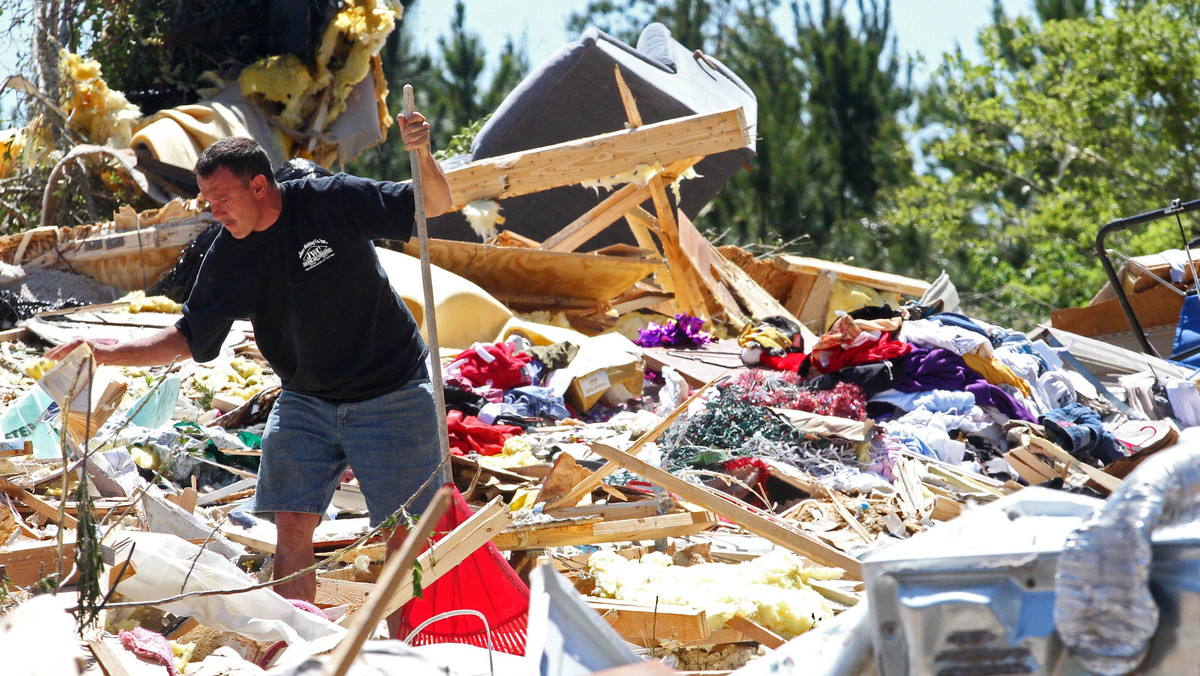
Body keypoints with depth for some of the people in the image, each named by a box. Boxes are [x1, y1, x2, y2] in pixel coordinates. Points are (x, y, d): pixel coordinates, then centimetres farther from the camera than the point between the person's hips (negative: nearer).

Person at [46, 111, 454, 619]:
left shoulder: (333, 201, -15)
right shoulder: (228, 259, -3)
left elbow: (435, 205, -12)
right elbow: (189, 338, 5)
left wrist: (422, 157, -33)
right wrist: (103, 352, -6)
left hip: (391, 394, -4)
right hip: (306, 402, 4)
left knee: (406, 536, -3)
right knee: (292, 529, -4)